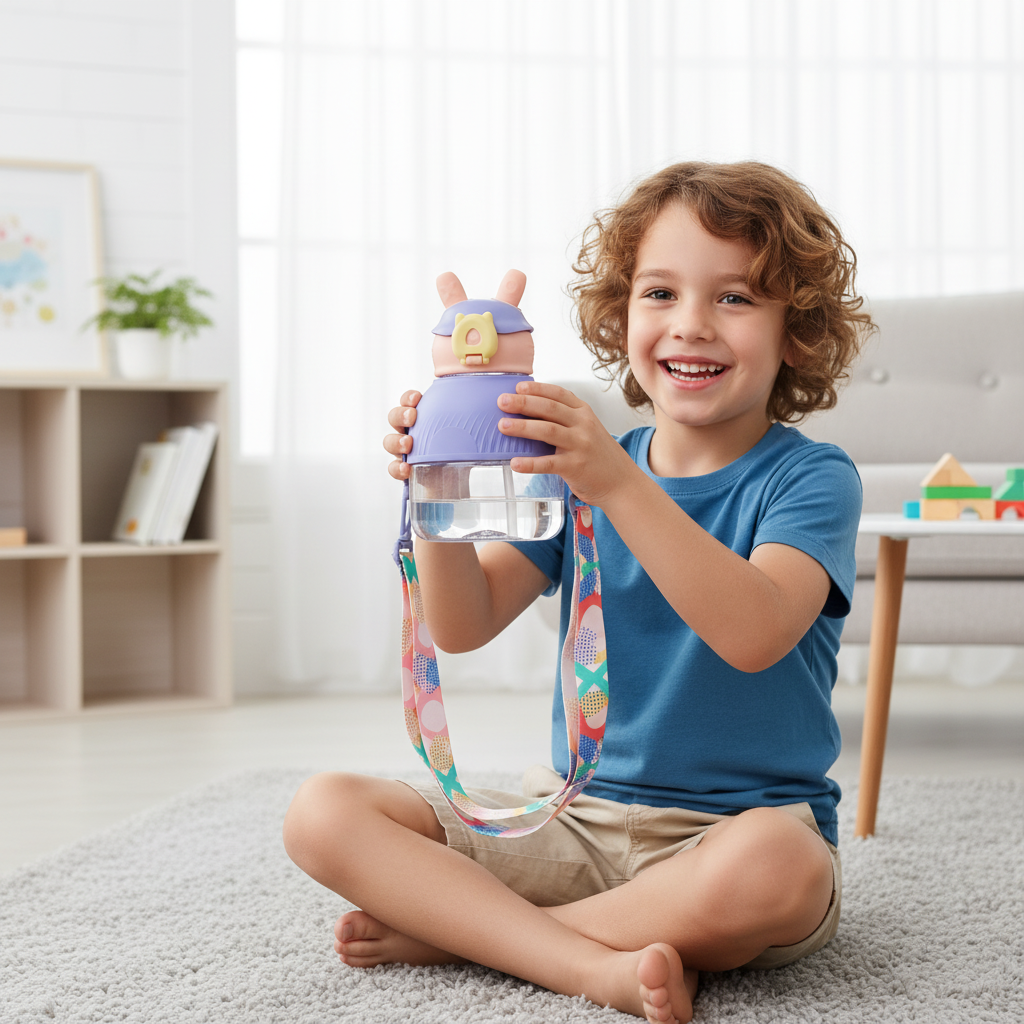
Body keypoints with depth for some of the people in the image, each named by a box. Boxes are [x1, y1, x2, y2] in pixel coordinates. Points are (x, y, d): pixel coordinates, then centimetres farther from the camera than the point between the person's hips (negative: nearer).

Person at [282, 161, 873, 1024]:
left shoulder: (809, 477, -6)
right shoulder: (579, 464, 8)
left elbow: (755, 634, -27)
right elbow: (465, 625, -1)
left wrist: (616, 482, -36)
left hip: (730, 829, -4)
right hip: (576, 817, 4)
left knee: (769, 861, -41)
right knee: (324, 813, -11)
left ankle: (459, 930, -19)